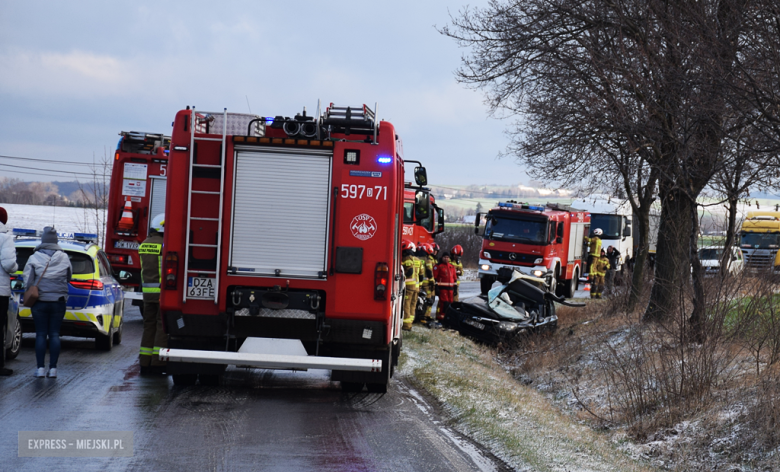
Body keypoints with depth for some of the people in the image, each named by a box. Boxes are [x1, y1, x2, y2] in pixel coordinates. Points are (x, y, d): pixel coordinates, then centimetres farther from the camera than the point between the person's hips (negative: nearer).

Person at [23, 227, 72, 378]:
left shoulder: (34, 258, -6)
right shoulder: (64, 258, -1)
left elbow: (27, 281, -6)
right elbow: (69, 277, 9)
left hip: (39, 301, -1)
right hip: (58, 301, 1)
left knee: (40, 334, 4)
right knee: (54, 334, 5)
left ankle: (40, 368, 1)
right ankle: (53, 369, 2)